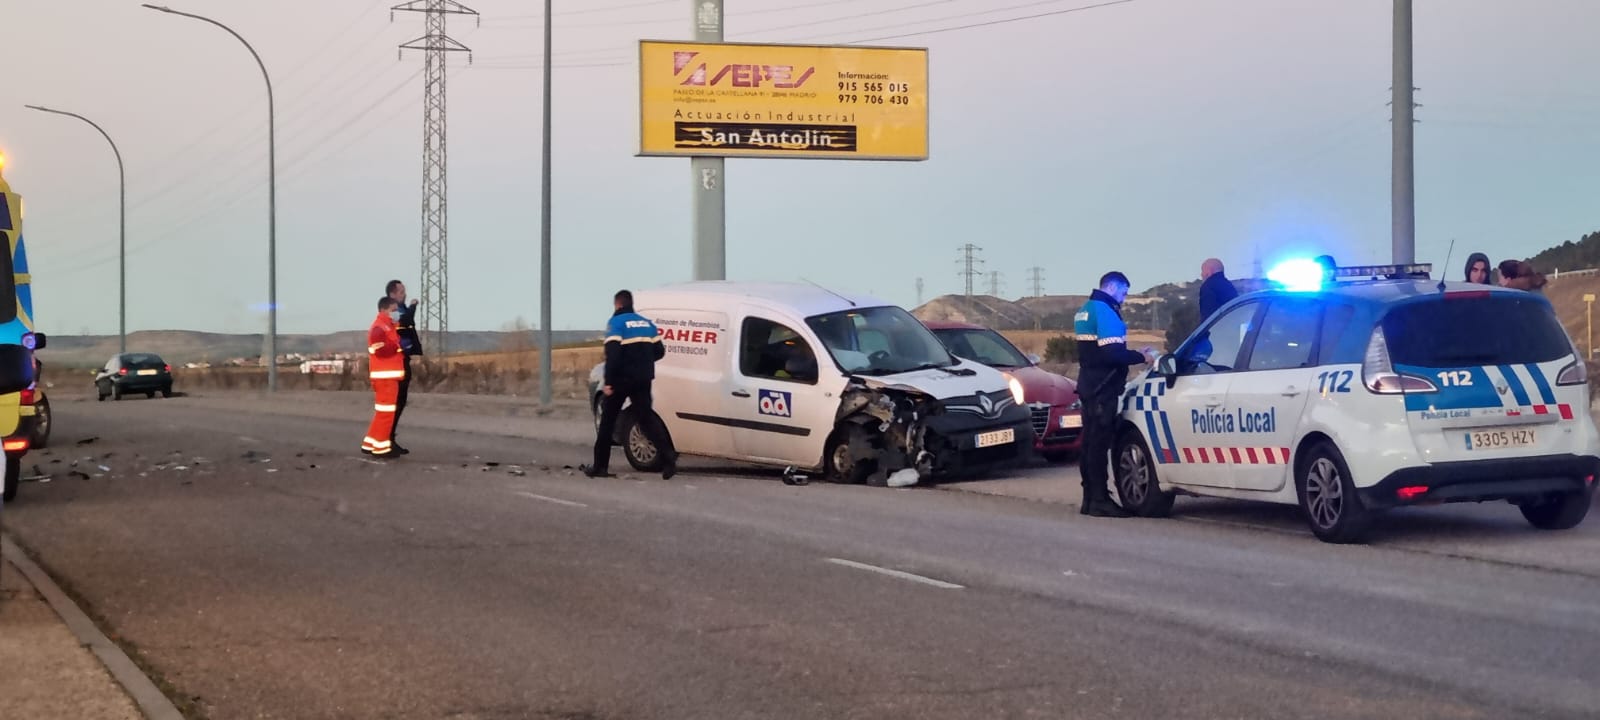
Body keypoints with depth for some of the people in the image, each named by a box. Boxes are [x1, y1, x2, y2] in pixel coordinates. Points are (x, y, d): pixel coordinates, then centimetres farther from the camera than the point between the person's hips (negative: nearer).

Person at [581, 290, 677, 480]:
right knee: (646, 418, 5)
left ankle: (600, 467, 10)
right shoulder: (646, 323, 12)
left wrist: (608, 382, -18)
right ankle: (668, 455, -17)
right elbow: (659, 351, 11)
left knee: (607, 421, 8)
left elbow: (612, 354, -18)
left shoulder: (616, 323, -7)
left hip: (621, 380, -5)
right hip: (643, 380, 5)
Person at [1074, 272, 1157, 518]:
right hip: (1103, 389, -10)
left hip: (1089, 386, 10)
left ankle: (1090, 498, 15)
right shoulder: (1105, 311, -14)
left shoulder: (1085, 311, 17)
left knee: (1091, 442, 11)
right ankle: (1100, 500, -9)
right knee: (1100, 444, -9)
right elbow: (1112, 353, -22)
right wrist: (1142, 357, -10)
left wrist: (1133, 354, 17)